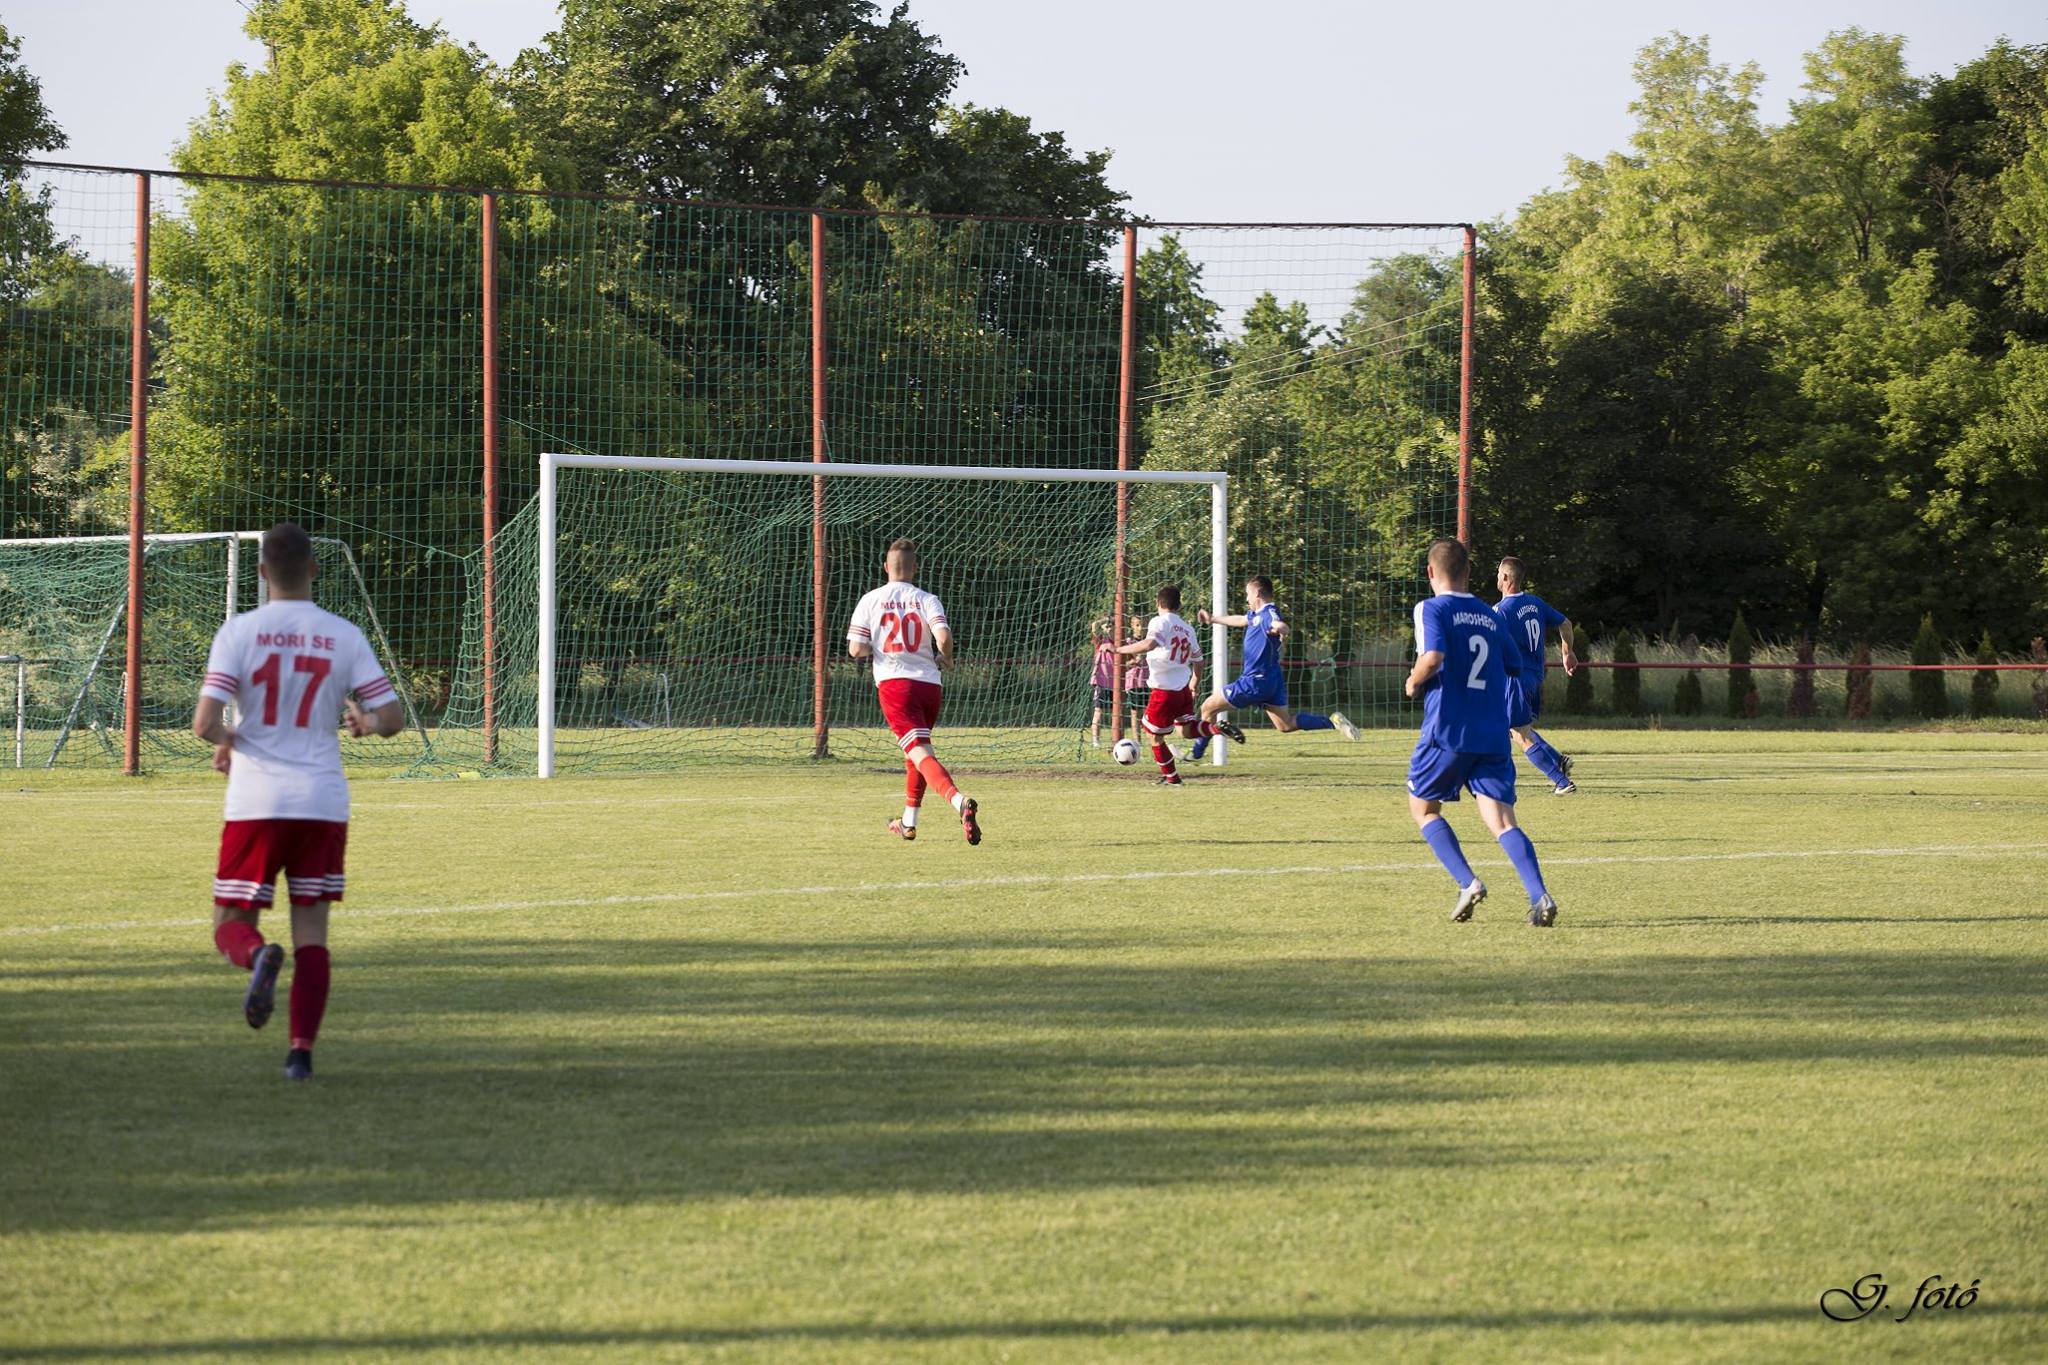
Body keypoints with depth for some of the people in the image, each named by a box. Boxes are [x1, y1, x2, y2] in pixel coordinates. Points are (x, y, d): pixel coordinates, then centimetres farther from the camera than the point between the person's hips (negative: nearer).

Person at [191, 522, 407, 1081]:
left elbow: (205, 723, -12)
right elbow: (394, 717, 0)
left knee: (232, 925, 9)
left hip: (255, 803, -2)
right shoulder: (344, 637, 1)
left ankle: (259, 958, -26)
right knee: (312, 932, 9)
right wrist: (364, 722, 23)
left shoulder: (239, 632, -5)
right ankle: (302, 1051, -1)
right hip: (324, 803, 2)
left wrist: (226, 741, 11)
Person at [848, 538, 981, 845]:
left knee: (920, 753, -16)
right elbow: (943, 637, -13)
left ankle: (959, 800, -41)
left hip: (893, 682, -3)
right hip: (929, 683, 3)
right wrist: (946, 659, 9)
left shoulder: (870, 601, 4)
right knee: (918, 751, 24)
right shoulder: (926, 600, 3)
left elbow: (856, 650, -1)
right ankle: (908, 823, 33)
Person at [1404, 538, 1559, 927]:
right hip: (1493, 735, 4)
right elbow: (1515, 666, 19)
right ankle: (1539, 896, -23)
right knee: (1502, 820, -1)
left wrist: (1415, 682, -1)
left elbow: (1433, 658, -20)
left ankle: (1467, 882, -3)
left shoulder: (1432, 609, -4)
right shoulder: (1490, 616, 14)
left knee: (1423, 807, 16)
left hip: (1447, 731, -4)